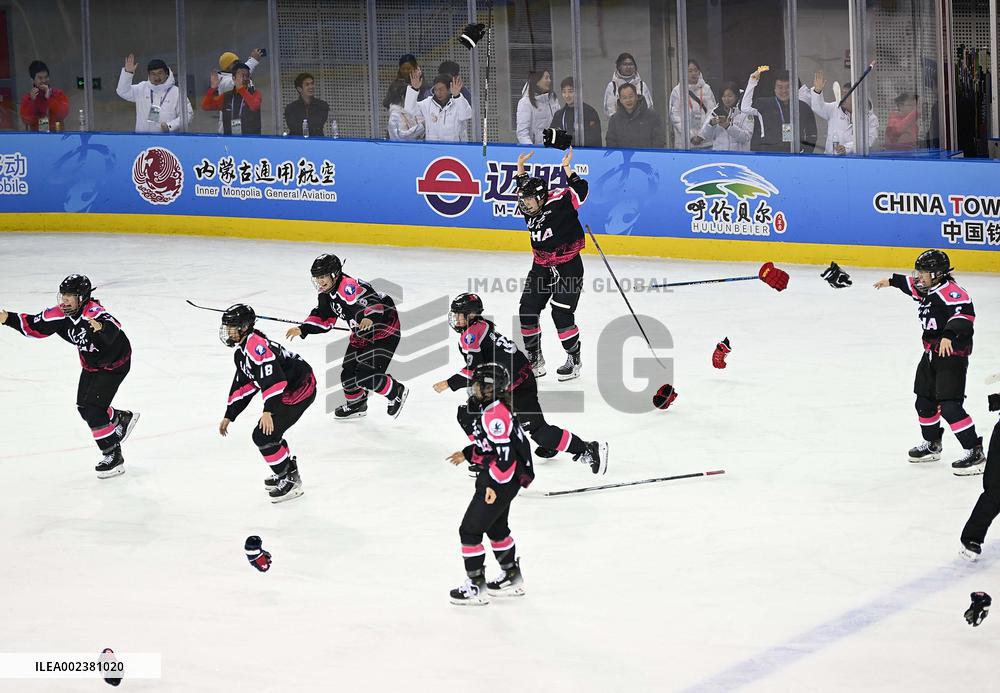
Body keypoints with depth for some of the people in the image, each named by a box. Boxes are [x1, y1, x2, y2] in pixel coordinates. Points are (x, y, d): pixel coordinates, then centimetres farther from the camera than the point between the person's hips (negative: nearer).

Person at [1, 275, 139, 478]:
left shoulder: (94, 313, -35)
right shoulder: (60, 314, -13)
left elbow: (113, 330, -55)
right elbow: (34, 326, -3)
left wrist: (101, 327, -77)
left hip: (115, 364, -8)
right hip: (91, 364, 8)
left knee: (92, 408, -16)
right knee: (84, 408, 14)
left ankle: (114, 457, -7)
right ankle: (122, 418, 41)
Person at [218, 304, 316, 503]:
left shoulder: (256, 345, -21)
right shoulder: (241, 352, 15)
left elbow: (273, 378, -30)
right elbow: (242, 386, 24)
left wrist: (269, 411, -34)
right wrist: (229, 416, 24)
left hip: (299, 388, -11)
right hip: (289, 390, 11)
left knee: (263, 435, -12)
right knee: (268, 433, 21)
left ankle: (290, 481, -3)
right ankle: (288, 470, 39)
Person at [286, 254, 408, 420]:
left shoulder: (349, 287, -29)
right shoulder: (327, 294, 2)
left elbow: (374, 302, -40)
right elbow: (324, 319, 12)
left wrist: (370, 318, -60)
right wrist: (302, 329, 0)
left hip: (385, 331, -10)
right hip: (362, 336, 10)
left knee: (365, 376, -16)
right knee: (348, 373, 11)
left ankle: (397, 392, 9)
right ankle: (356, 405, 37)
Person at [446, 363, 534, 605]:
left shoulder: (495, 415, -25)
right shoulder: (488, 409, 8)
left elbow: (505, 452, -28)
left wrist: (494, 485, -26)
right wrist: (467, 455, 21)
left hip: (503, 480, -11)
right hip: (496, 478, 11)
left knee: (470, 529, -5)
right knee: (496, 528, 24)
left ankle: (477, 587, 3)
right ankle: (512, 578, 37)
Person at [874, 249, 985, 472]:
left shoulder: (950, 291, -21)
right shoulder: (927, 289, 11)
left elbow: (965, 311, -37)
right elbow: (911, 285, 33)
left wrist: (949, 334, -49)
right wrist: (892, 281, 48)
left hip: (952, 354, -10)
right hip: (932, 354, 10)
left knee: (949, 406, -19)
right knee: (924, 402, 20)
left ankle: (975, 453, -17)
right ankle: (932, 445, 41)